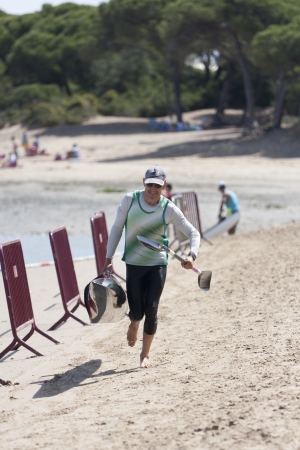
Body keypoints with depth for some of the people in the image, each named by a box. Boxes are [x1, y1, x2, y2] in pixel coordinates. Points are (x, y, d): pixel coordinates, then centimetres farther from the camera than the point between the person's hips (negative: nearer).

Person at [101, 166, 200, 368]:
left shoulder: (169, 209, -10)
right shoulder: (130, 200, -9)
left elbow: (193, 232, -8)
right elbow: (117, 228, 1)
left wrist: (192, 255, -27)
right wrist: (109, 258, -1)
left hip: (157, 264, 0)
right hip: (133, 263, 0)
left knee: (151, 310, -3)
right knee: (137, 311, -2)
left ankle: (145, 354, 17)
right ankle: (134, 324, 38)